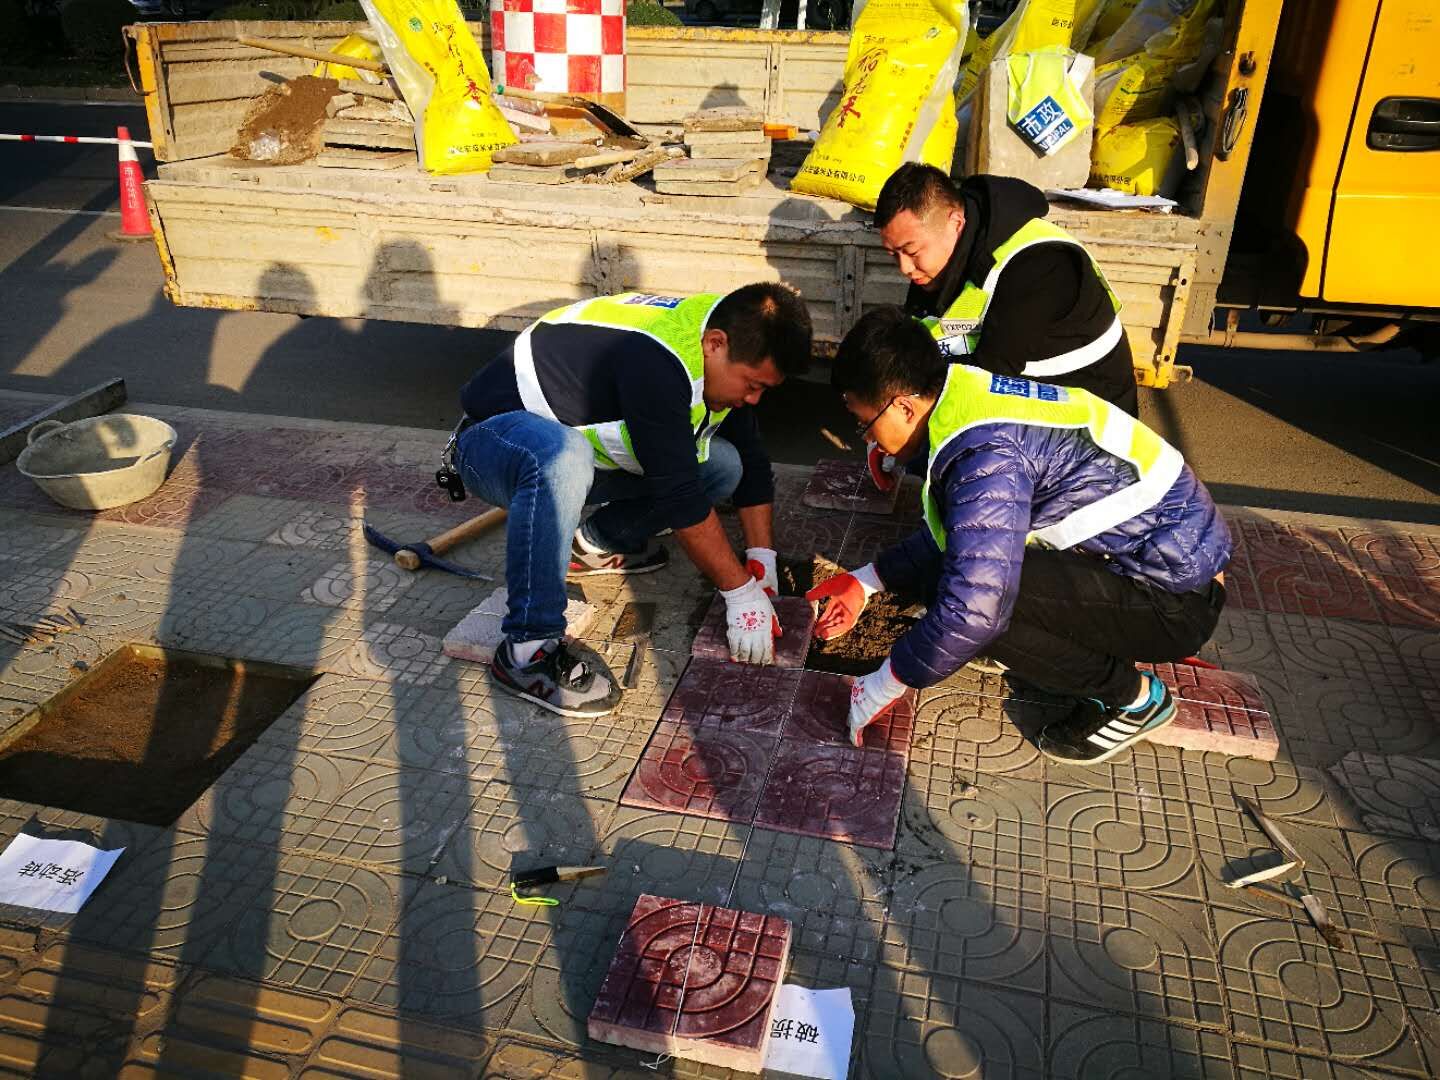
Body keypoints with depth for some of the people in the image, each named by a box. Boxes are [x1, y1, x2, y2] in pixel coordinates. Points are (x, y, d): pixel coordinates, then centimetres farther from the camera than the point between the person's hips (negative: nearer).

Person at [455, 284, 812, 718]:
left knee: (723, 463, -5)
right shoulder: (656, 362, -35)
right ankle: (527, 650, -32)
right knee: (562, 459, -44)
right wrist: (740, 591, -24)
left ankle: (595, 543, 10)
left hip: (578, 442, 8)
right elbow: (680, 493, -32)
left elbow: (751, 459, 3)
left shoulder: (720, 353, -6)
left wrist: (762, 560, -4)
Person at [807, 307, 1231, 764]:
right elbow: (952, 535, 12)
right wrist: (866, 582, 9)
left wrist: (884, 685, -20)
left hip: (1176, 600, -9)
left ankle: (1130, 696, -2)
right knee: (950, 565, 1)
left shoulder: (988, 453, -29)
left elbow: (974, 608, -35)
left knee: (967, 585, -25)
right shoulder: (971, 398, 0)